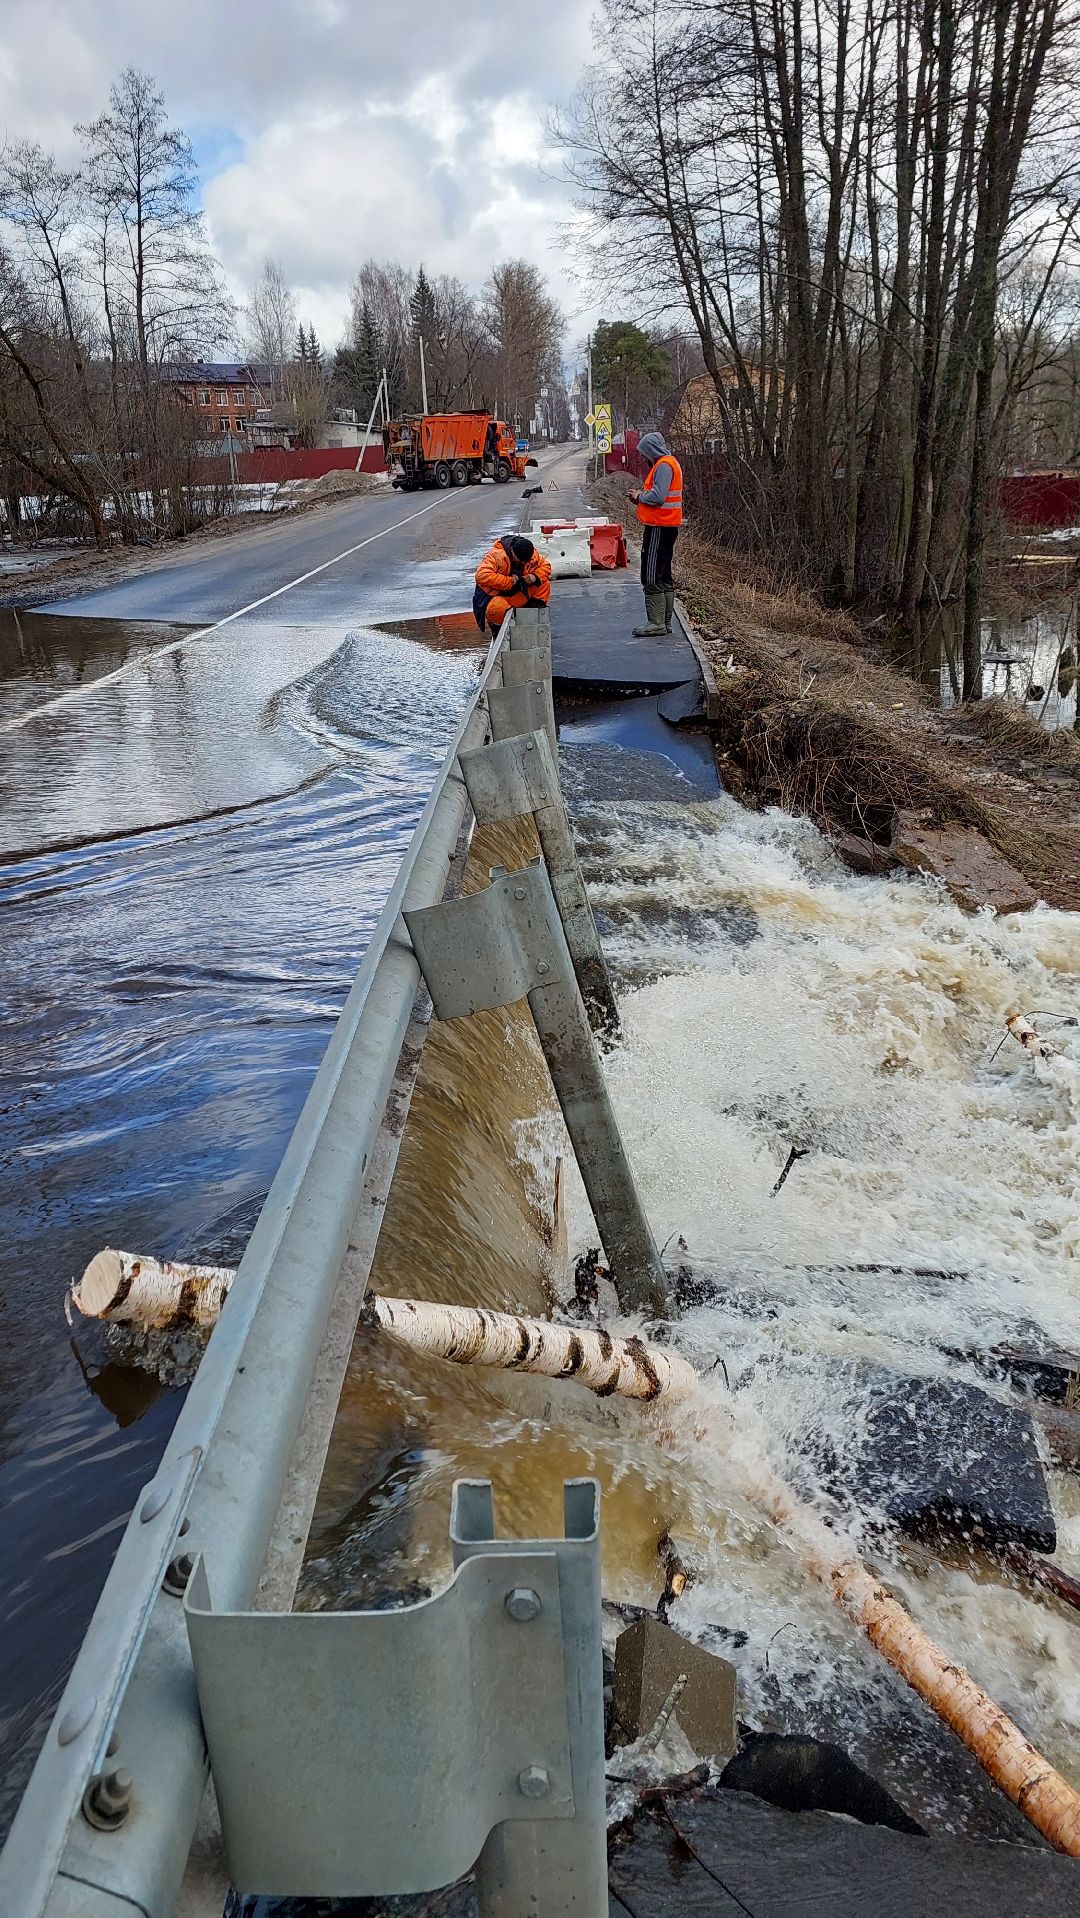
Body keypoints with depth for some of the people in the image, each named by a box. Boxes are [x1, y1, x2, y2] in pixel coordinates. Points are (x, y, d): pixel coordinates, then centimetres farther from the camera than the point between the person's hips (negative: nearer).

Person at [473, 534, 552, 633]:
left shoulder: (532, 554, -5)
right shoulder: (496, 555, -25)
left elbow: (545, 565, 6)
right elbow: (482, 576, -35)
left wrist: (535, 576, -17)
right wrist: (508, 581, -33)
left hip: (517, 595, 6)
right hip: (494, 596, -6)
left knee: (544, 584, -6)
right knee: (498, 609, -42)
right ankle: (496, 626, -7)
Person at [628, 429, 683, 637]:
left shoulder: (663, 465, -14)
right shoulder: (669, 463, 18)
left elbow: (657, 496, -23)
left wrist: (640, 497, -6)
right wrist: (643, 496, 8)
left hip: (659, 527, -11)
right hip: (668, 526, 11)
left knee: (652, 577, -9)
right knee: (664, 576, 13)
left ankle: (656, 623, -9)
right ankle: (665, 622, 18)